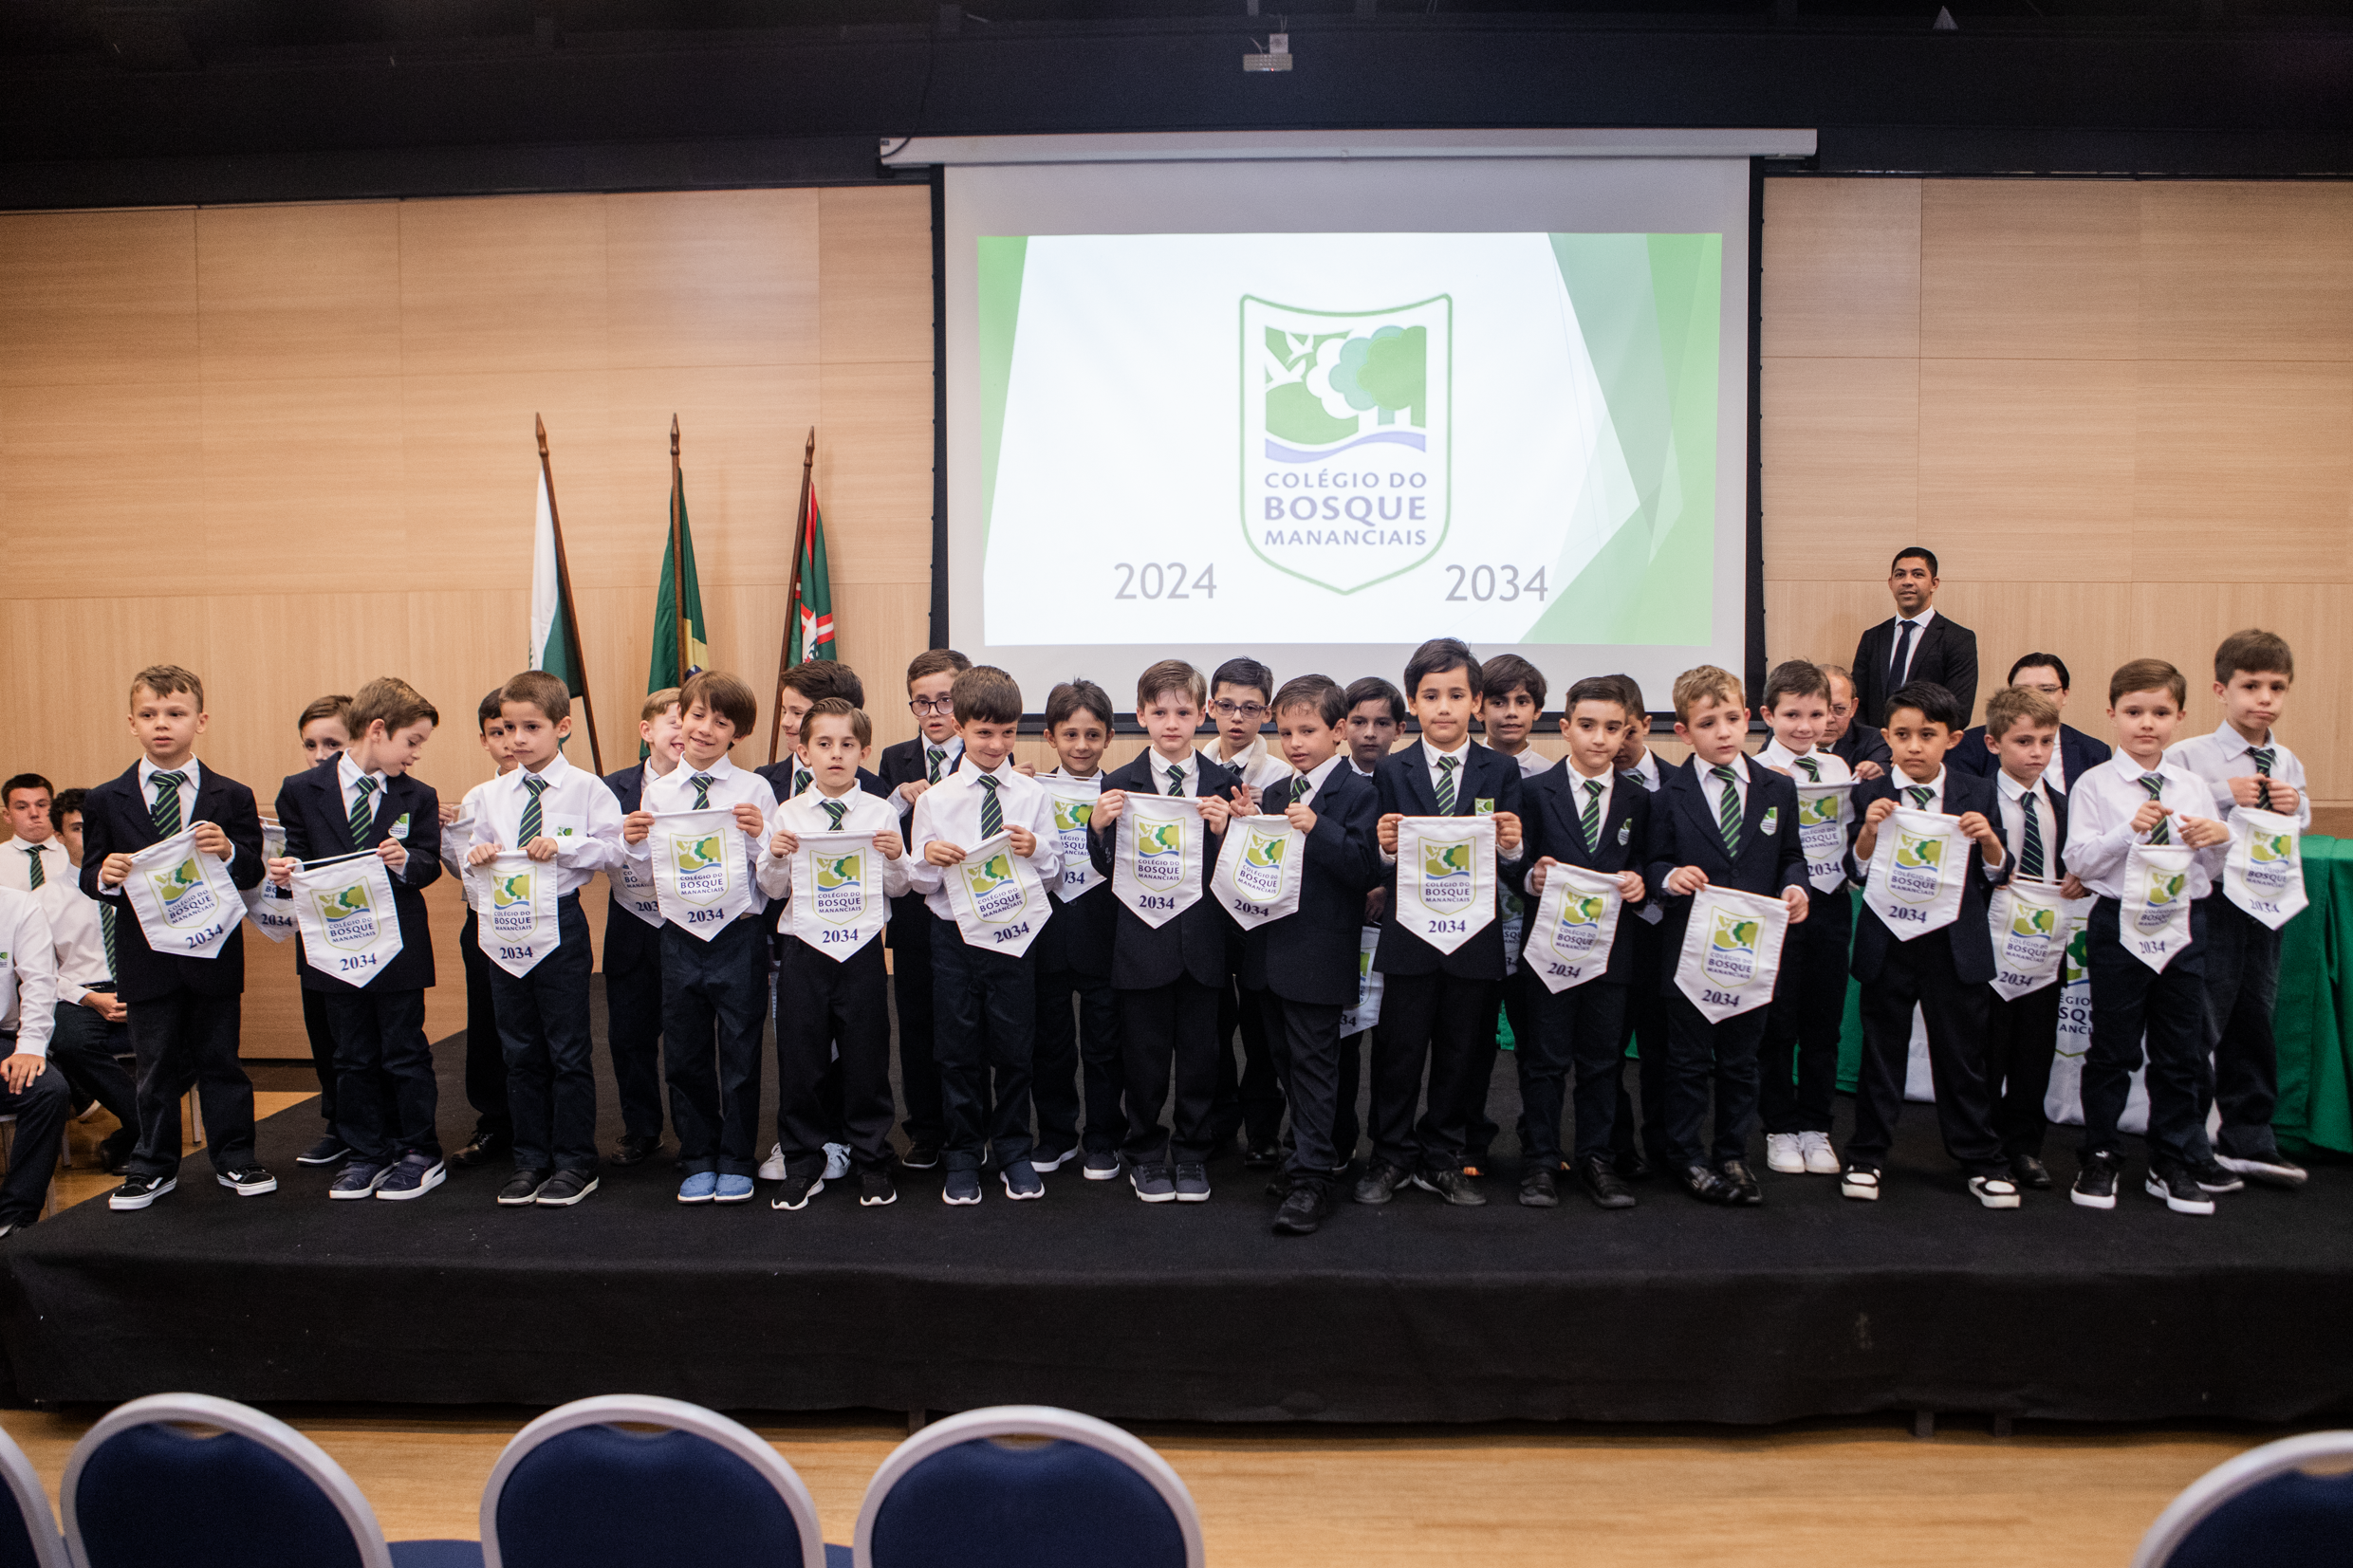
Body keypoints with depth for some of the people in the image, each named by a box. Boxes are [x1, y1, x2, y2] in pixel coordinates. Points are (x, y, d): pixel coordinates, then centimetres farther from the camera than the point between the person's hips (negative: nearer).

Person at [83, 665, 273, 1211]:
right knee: (156, 1066, 10)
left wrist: (228, 852, -23)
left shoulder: (231, 798, 1)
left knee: (220, 1059, 8)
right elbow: (91, 875, 4)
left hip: (215, 954, -1)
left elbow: (253, 872, -2)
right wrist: (105, 876, -18)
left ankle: (233, 1158, 20)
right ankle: (154, 1166, 23)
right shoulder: (105, 801, 3)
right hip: (145, 958, 1)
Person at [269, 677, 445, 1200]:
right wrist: (285, 871, -17)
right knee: (353, 1056, 11)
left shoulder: (417, 797, 1)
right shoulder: (302, 790, 1)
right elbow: (298, 855, 5)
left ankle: (419, 1152, 16)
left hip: (399, 946, -1)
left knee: (404, 1053, 5)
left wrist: (405, 860, -23)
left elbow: (429, 865, -1)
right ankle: (365, 1153, 22)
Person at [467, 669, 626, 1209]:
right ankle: (530, 1159, 23)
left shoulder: (586, 788, -5)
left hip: (561, 923, -5)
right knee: (520, 1050, 12)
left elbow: (612, 850, -9)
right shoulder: (490, 795, 9)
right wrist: (478, 857, -8)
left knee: (568, 1048, 2)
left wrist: (562, 846, -21)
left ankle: (575, 1162, 12)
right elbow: (477, 856, 15)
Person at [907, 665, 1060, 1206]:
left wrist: (1035, 851, -16)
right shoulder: (935, 798, 1)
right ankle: (962, 1156, 23)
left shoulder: (1033, 795, 2)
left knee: (1013, 1048, 8)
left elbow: (1052, 873, 4)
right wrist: (928, 857, -17)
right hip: (953, 935, 0)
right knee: (959, 1051, 8)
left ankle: (1012, 1151, 26)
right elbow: (919, 883, 3)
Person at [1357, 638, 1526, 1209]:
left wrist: (1510, 846, -22)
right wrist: (1386, 848, -23)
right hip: (1408, 934, -1)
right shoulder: (1391, 772, 3)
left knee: (1459, 1054, 10)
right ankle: (1392, 1157, 21)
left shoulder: (1501, 771, 4)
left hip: (1474, 935, 1)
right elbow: (1380, 866, -1)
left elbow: (1511, 864, 0)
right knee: (1398, 1051, 5)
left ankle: (1442, 1160, 25)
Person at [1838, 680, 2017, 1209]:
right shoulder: (1871, 796, 0)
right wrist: (1869, 830, -21)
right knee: (1881, 1049, 8)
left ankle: (1980, 1160, 21)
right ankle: (1866, 1156, 20)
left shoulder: (1976, 794, 3)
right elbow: (1857, 872, -4)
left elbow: (1997, 873, 4)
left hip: (1956, 943, 1)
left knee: (1962, 1053, 8)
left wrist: (1988, 838, -16)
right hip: (1888, 943, 0)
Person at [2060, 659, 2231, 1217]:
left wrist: (2222, 837, -7)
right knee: (2112, 1049, 5)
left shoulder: (2194, 787, 9)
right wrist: (2130, 829, -23)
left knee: (2181, 1051, 9)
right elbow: (2078, 860, -11)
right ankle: (2100, 1158, 19)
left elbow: (2215, 871, 13)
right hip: (2119, 924, -4)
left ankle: (2174, 1165, 22)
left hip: (2181, 923, 4)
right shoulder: (2093, 785, -4)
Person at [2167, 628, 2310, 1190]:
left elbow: (2301, 827, 22)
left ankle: (2247, 1140, 26)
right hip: (2209, 899, -6)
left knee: (2254, 1020, 13)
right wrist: (2226, 798, -17)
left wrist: (2295, 806, 1)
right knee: (2200, 1023, -2)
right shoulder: (2189, 757, -9)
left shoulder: (2288, 763, 9)